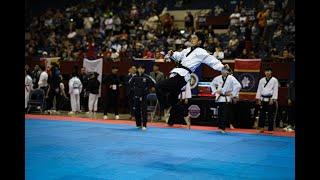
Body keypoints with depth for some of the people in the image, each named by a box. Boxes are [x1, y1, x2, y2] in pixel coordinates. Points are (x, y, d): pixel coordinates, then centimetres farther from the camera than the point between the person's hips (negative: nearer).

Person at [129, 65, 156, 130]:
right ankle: (138, 124, 20)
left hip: (143, 96, -3)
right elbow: (130, 82, 21)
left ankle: (144, 125, -3)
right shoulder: (135, 77, 2)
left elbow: (153, 82, -2)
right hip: (136, 95, 3)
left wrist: (147, 88, -2)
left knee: (144, 110, -6)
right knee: (136, 110, 7)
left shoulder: (146, 77, -7)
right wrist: (133, 88, 11)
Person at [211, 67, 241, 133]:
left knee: (225, 114, -6)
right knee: (220, 113, 7)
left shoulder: (231, 78, -9)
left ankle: (222, 128, -4)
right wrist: (215, 91, 11)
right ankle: (220, 127, 19)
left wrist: (233, 94, -11)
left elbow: (238, 86, -14)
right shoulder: (218, 78, 4)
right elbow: (212, 84, 22)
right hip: (219, 98, 4)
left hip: (227, 99, -4)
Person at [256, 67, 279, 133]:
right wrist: (258, 99, 4)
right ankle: (261, 128, 10)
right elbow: (259, 90, 10)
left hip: (270, 99, -3)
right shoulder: (261, 80, 9)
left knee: (270, 115, -1)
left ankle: (270, 129, 4)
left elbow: (275, 90, -6)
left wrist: (272, 99, -12)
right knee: (262, 114, 2)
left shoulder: (274, 80, -2)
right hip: (263, 99, 3)